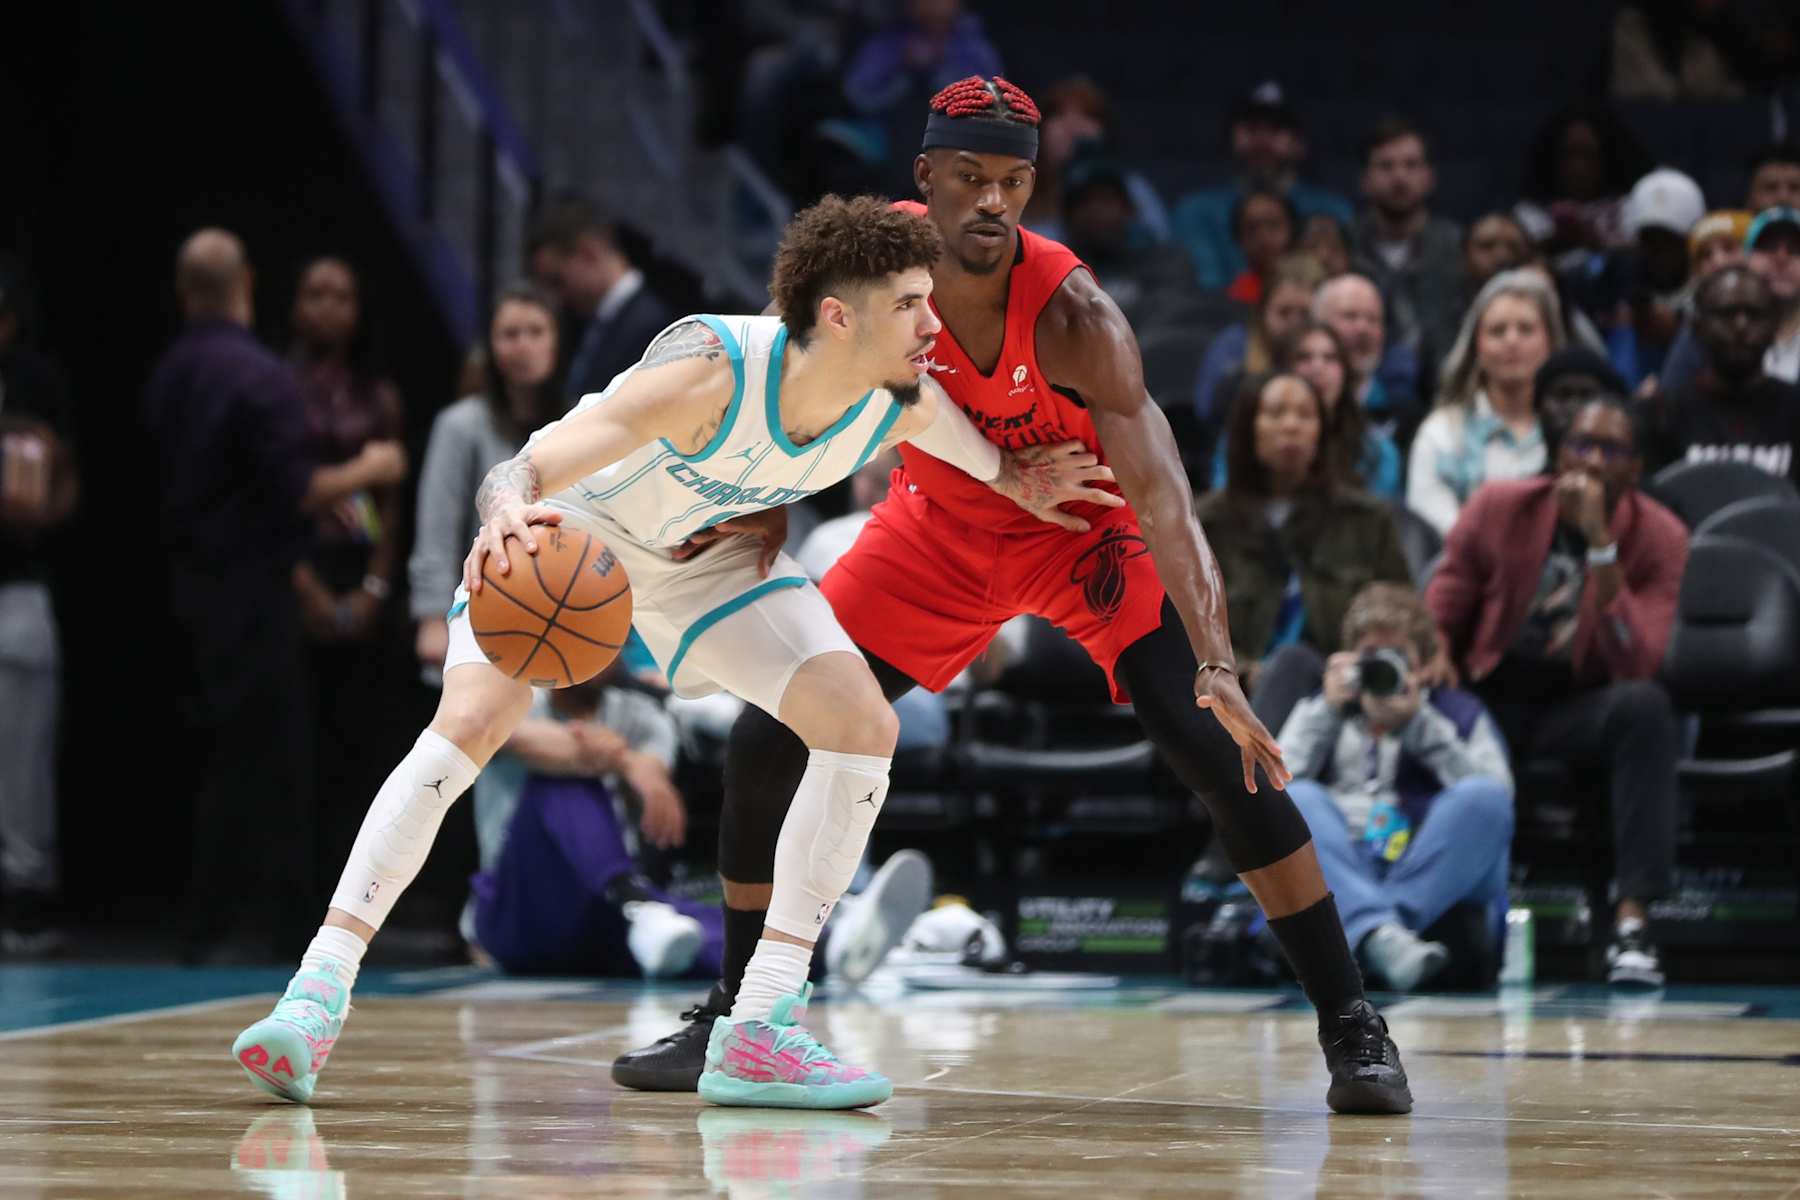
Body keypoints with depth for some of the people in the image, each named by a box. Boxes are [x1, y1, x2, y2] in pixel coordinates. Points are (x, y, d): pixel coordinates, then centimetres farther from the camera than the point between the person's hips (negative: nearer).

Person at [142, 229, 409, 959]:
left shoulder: (167, 376, 6)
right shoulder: (259, 377, -17)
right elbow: (297, 493, -20)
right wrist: (367, 471, -1)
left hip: (188, 586, 8)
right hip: (249, 588, -8)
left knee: (213, 752, 15)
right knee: (257, 759, -1)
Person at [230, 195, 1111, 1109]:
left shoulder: (904, 407, -23)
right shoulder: (712, 372, -40)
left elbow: (995, 468, 6)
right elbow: (519, 471, -49)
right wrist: (506, 519, -68)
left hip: (707, 551, 5)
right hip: (568, 527, -5)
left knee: (863, 725, -10)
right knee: (470, 722, -26)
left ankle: (760, 1031, -8)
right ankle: (317, 995, -21)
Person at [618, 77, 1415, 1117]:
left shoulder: (1073, 316, -33)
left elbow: (1163, 501, -40)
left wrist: (1217, 665, -52)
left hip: (1082, 533, -4)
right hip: (941, 530, 4)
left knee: (1223, 757, -21)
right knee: (768, 745, -4)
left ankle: (1353, 1030, -11)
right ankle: (736, 1021, 14)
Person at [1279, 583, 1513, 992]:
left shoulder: (1459, 712, 22)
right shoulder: (1319, 710, 26)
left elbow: (1494, 794, 2)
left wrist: (1418, 722, -1)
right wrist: (1328, 711, 3)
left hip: (1438, 882, -1)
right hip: (1340, 876, 1)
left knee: (1483, 797, -27)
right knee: (1298, 799, -29)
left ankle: (1391, 923, -41)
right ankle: (1378, 932, -53)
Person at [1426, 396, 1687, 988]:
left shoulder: (1659, 537, -10)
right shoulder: (1499, 508, -5)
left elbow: (1636, 666, -22)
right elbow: (1441, 612, 5)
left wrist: (1600, 544, -29)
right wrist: (1436, 659, -21)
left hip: (1576, 707, -1)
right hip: (1488, 700, 1)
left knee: (1645, 705, -35)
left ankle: (1633, 918, -39)